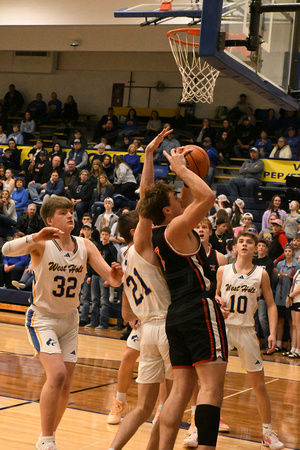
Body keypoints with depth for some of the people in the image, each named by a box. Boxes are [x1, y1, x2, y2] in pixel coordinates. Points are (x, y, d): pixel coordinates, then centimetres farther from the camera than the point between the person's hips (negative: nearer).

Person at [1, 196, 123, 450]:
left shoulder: (85, 246, -2)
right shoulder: (41, 244, -14)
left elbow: (113, 280, -6)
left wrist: (116, 275, -30)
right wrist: (36, 237, -48)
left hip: (70, 320, 5)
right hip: (43, 318, -5)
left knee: (65, 385, 5)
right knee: (57, 374, -22)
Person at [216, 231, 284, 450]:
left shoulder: (261, 274, 1)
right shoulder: (223, 271, 2)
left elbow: (271, 305, 2)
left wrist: (272, 332, -9)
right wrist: (219, 302, -9)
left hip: (246, 331, 0)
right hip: (223, 327, 0)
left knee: (259, 385, 4)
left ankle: (268, 432, 18)